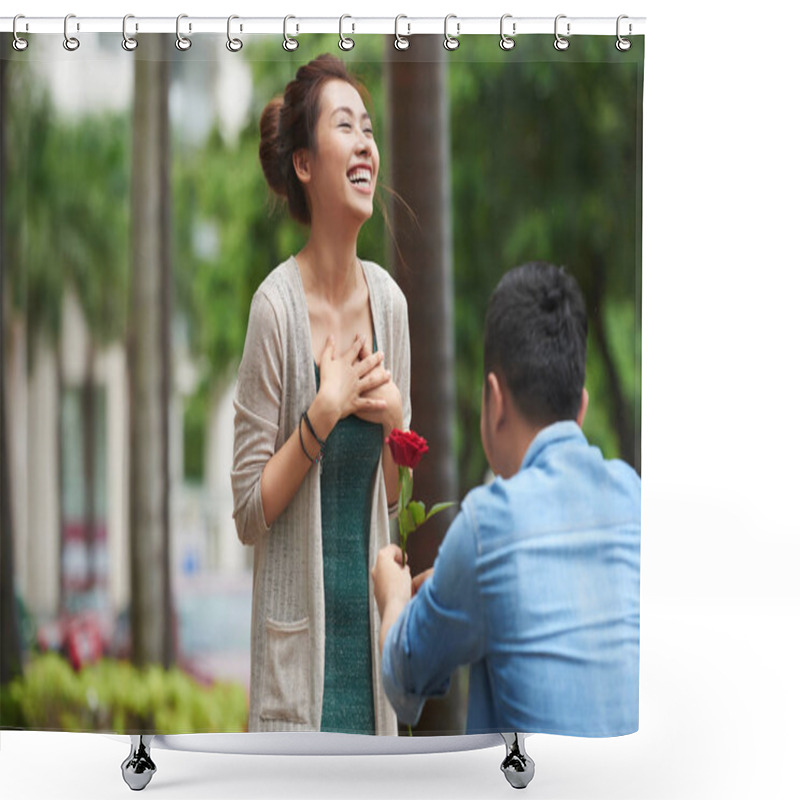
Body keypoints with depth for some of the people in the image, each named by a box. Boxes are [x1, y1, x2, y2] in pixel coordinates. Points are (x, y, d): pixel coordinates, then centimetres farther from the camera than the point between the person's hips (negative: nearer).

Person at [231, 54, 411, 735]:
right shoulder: (278, 306, -13)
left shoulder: (388, 300, 5)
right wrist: (324, 412, -19)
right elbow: (249, 512, -10)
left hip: (369, 621, 6)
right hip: (300, 637, -6)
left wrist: (394, 418, -5)